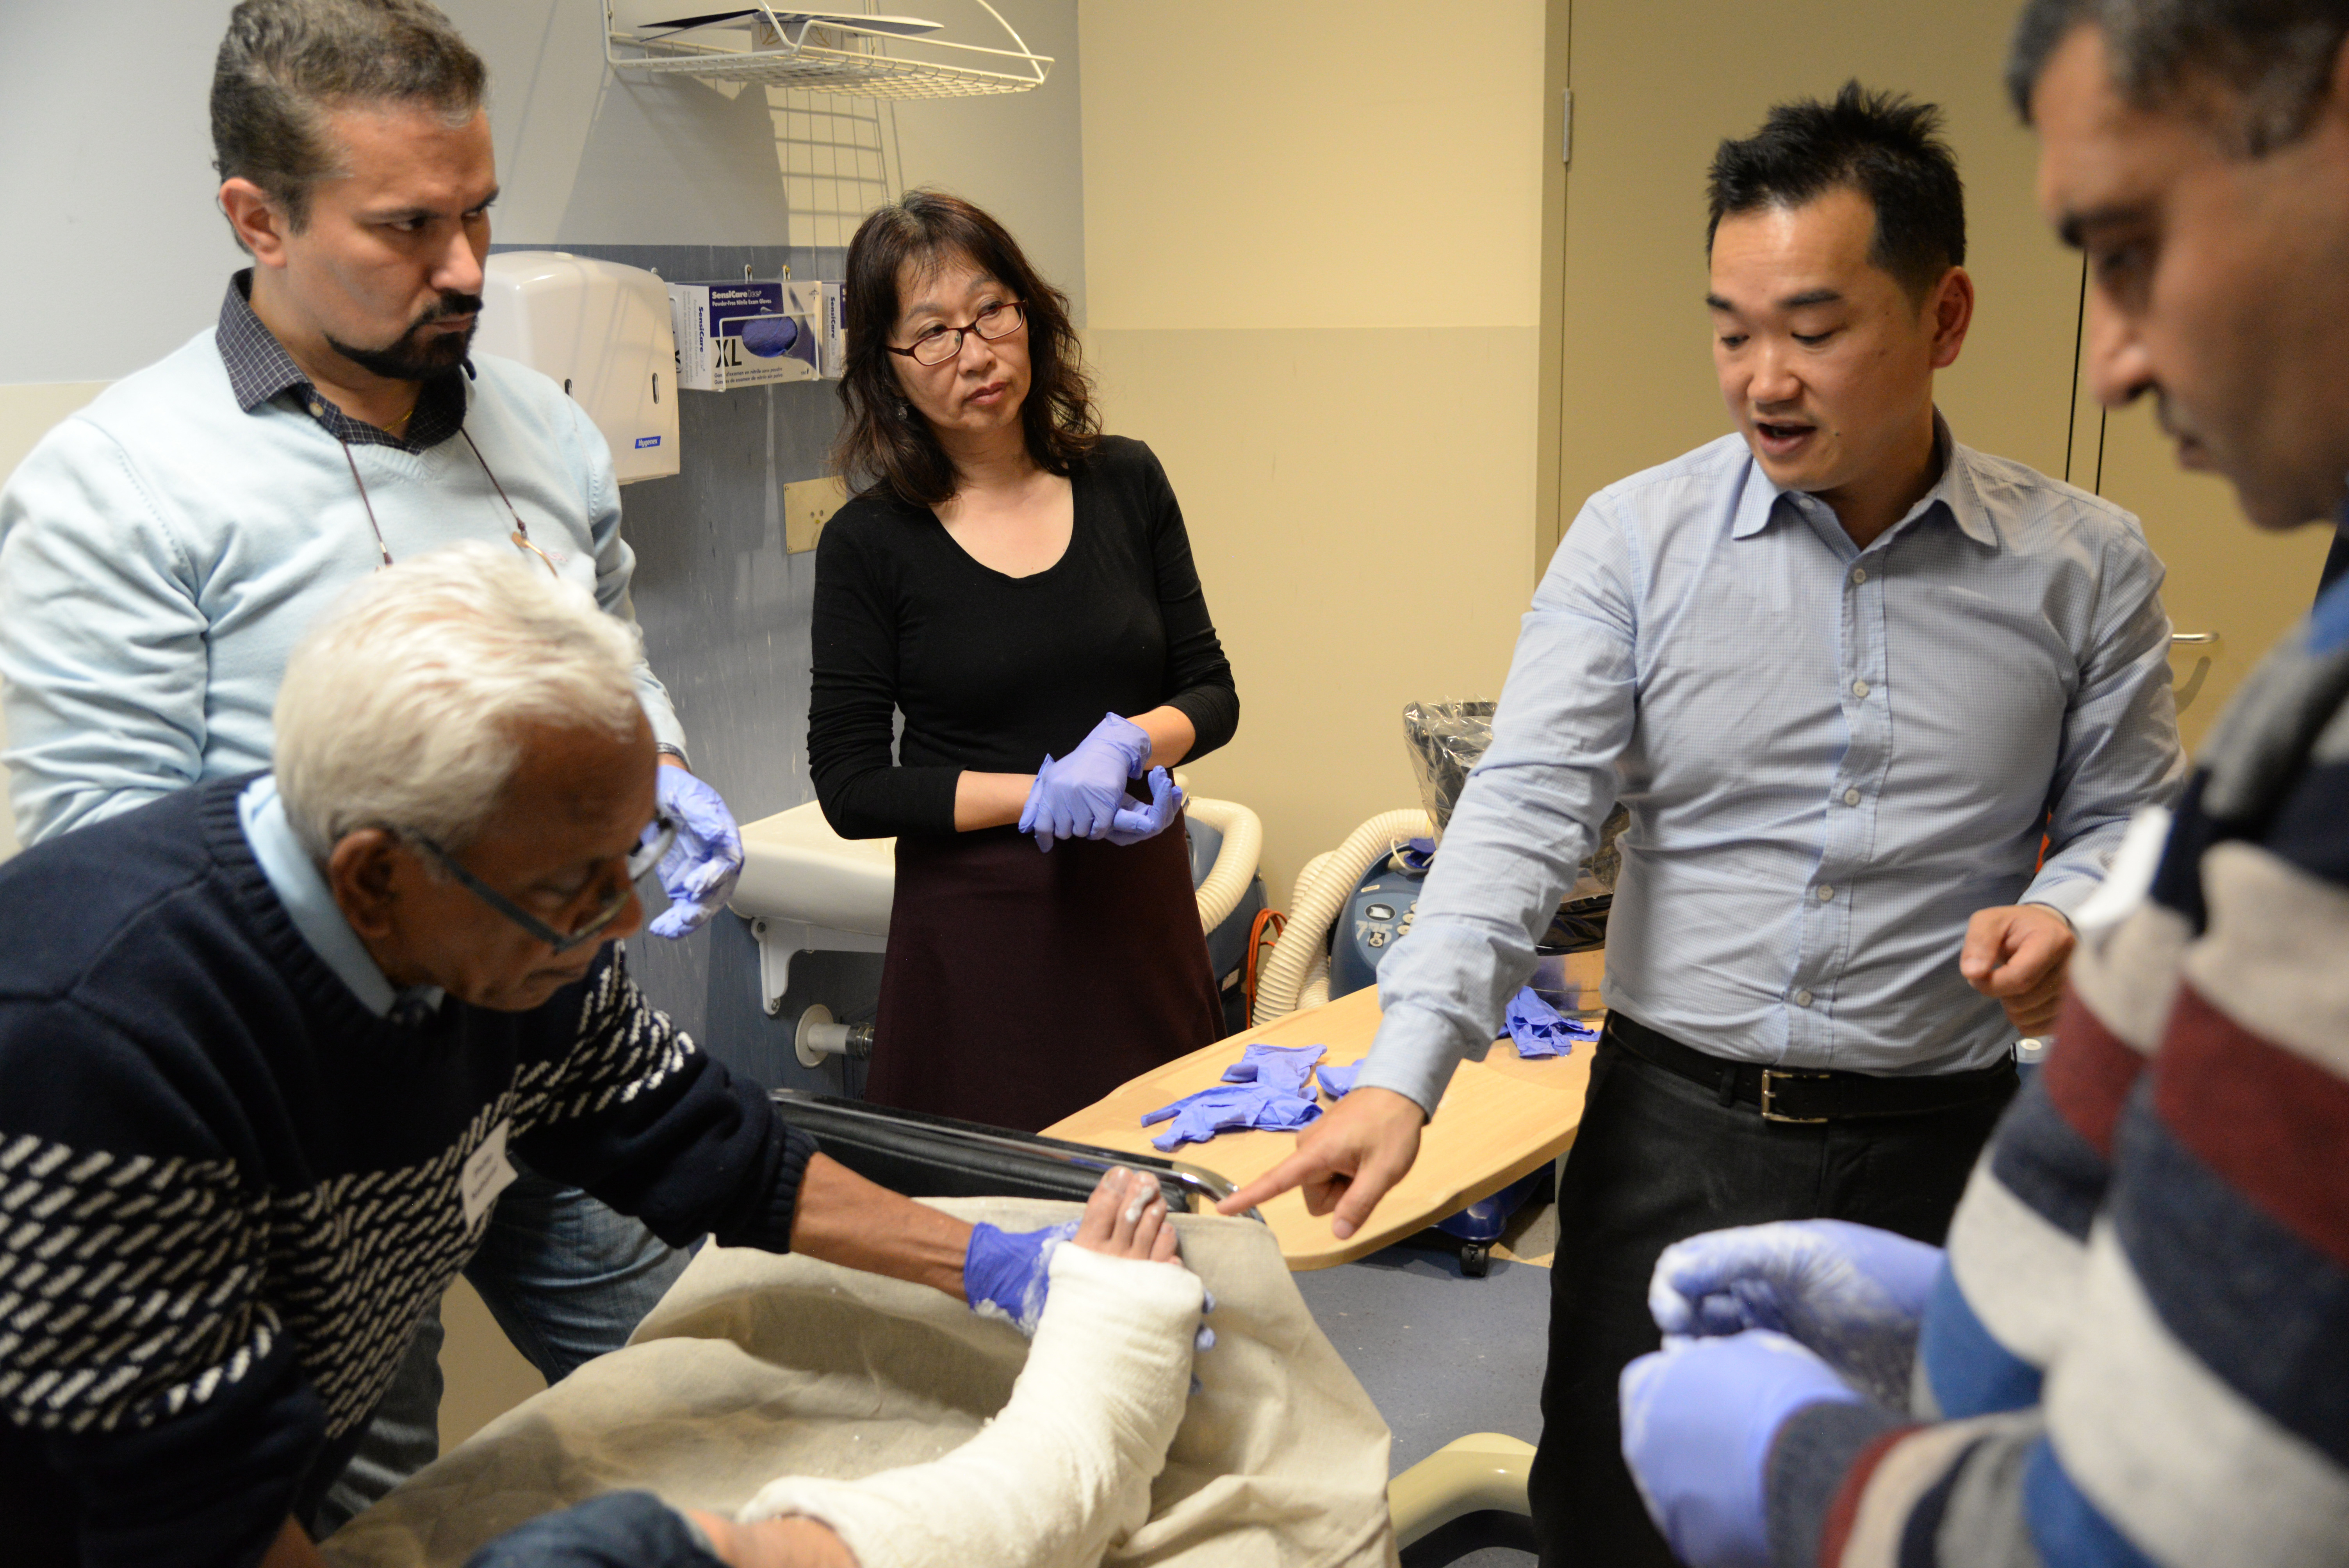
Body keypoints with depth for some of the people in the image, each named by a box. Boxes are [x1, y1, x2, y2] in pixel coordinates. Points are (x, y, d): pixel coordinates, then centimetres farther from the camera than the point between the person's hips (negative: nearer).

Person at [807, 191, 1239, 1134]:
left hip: (1141, 912, 3)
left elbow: (1212, 693, 7)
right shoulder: (869, 544, -6)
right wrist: (1043, 794, -16)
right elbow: (851, 789, -7)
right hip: (977, 934, -3)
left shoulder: (1126, 484, 4)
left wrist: (1127, 742, -14)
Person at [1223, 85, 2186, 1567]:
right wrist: (1405, 1072, -24)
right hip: (1670, 1127, 0)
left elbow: (2126, 813, 8)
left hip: (1936, 1150, 1)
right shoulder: (1638, 539, -6)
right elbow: (1525, 814, -13)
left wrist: (2068, 912, -16)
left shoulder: (2086, 563, -2)